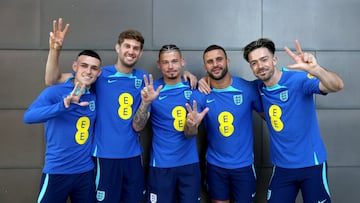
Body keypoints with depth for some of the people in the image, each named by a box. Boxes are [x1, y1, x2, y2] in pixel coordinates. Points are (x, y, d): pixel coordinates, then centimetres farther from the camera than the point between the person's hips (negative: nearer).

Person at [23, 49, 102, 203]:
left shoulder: (94, 97, 4)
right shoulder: (55, 92, -11)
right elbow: (29, 117, -27)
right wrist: (64, 105, -40)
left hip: (86, 171, 5)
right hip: (57, 172, -4)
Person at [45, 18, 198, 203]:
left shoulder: (144, 79, 5)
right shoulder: (100, 76, -4)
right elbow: (52, 80, -3)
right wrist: (56, 48, -20)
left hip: (133, 155, 3)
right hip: (106, 155, -3)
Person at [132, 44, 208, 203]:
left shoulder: (193, 88, -2)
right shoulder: (152, 89, -4)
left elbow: (188, 134, -5)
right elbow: (137, 127, -10)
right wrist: (146, 102, -26)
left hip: (190, 163, 1)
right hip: (161, 164, -1)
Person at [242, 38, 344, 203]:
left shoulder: (299, 79, -15)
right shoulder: (259, 88, 0)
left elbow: (337, 86, -29)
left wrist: (314, 69, -49)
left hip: (311, 163, -4)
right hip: (281, 166, 4)